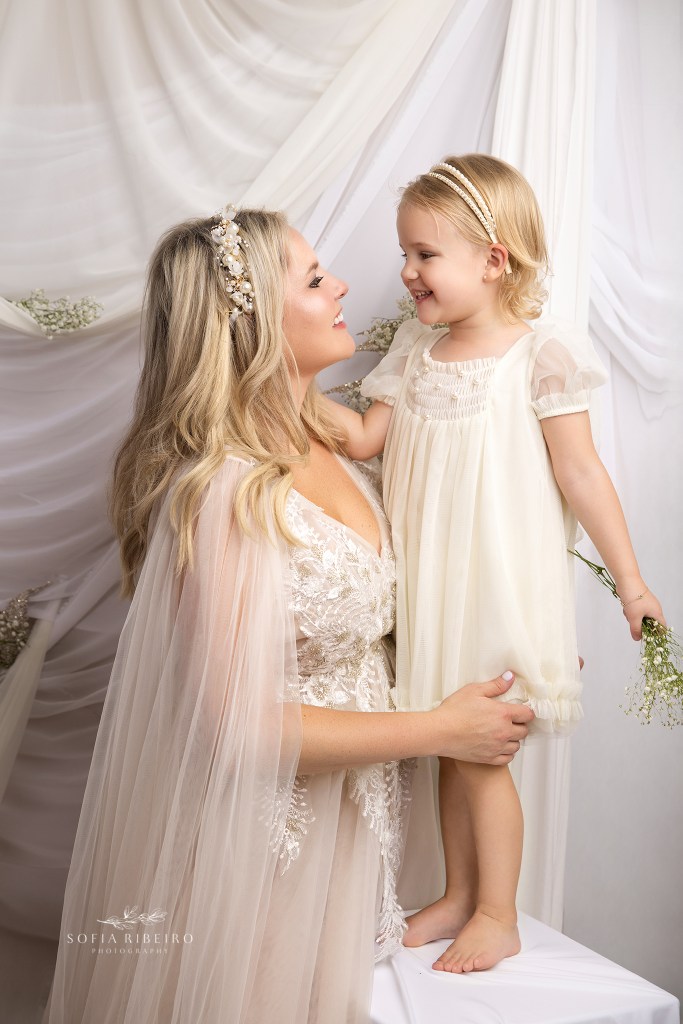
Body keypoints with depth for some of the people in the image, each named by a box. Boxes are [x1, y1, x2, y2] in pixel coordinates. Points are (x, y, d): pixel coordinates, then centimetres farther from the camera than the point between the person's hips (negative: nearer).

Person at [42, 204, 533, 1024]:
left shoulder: (329, 449, -1)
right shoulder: (227, 494, -27)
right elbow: (242, 725, -27)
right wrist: (442, 729, -18)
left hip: (347, 819, 8)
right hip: (264, 840, -7)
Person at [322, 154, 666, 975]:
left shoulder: (538, 355, -10)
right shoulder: (415, 352, 7)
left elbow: (580, 474, -8)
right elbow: (365, 438, 5)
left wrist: (628, 578, -6)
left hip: (500, 582, -6)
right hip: (428, 583, 6)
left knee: (481, 748, 2)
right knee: (449, 745, 16)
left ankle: (498, 917, 24)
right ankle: (459, 896, 34)